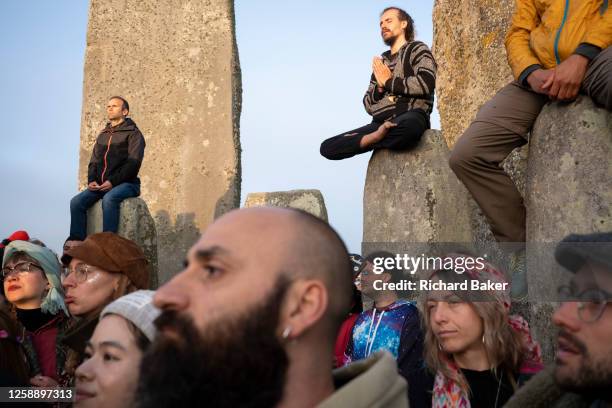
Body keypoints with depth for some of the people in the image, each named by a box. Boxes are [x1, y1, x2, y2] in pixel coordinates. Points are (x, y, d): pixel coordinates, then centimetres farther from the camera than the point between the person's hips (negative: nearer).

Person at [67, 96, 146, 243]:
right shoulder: (103, 135, 25)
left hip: (126, 183, -6)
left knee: (109, 198, -37)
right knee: (77, 201, -17)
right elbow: (94, 161, 23)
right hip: (100, 185, 6)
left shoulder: (133, 133, 3)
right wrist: (91, 180, 1)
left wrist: (112, 181, -18)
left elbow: (133, 163, -9)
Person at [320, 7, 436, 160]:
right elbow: (369, 105, 19)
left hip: (410, 118, -5)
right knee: (327, 147, -11)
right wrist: (380, 86, -1)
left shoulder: (417, 49, 10)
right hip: (380, 124, 5)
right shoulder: (381, 63, 25)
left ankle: (371, 140, -19)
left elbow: (426, 84, -11)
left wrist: (388, 82, -2)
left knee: (409, 126, -44)